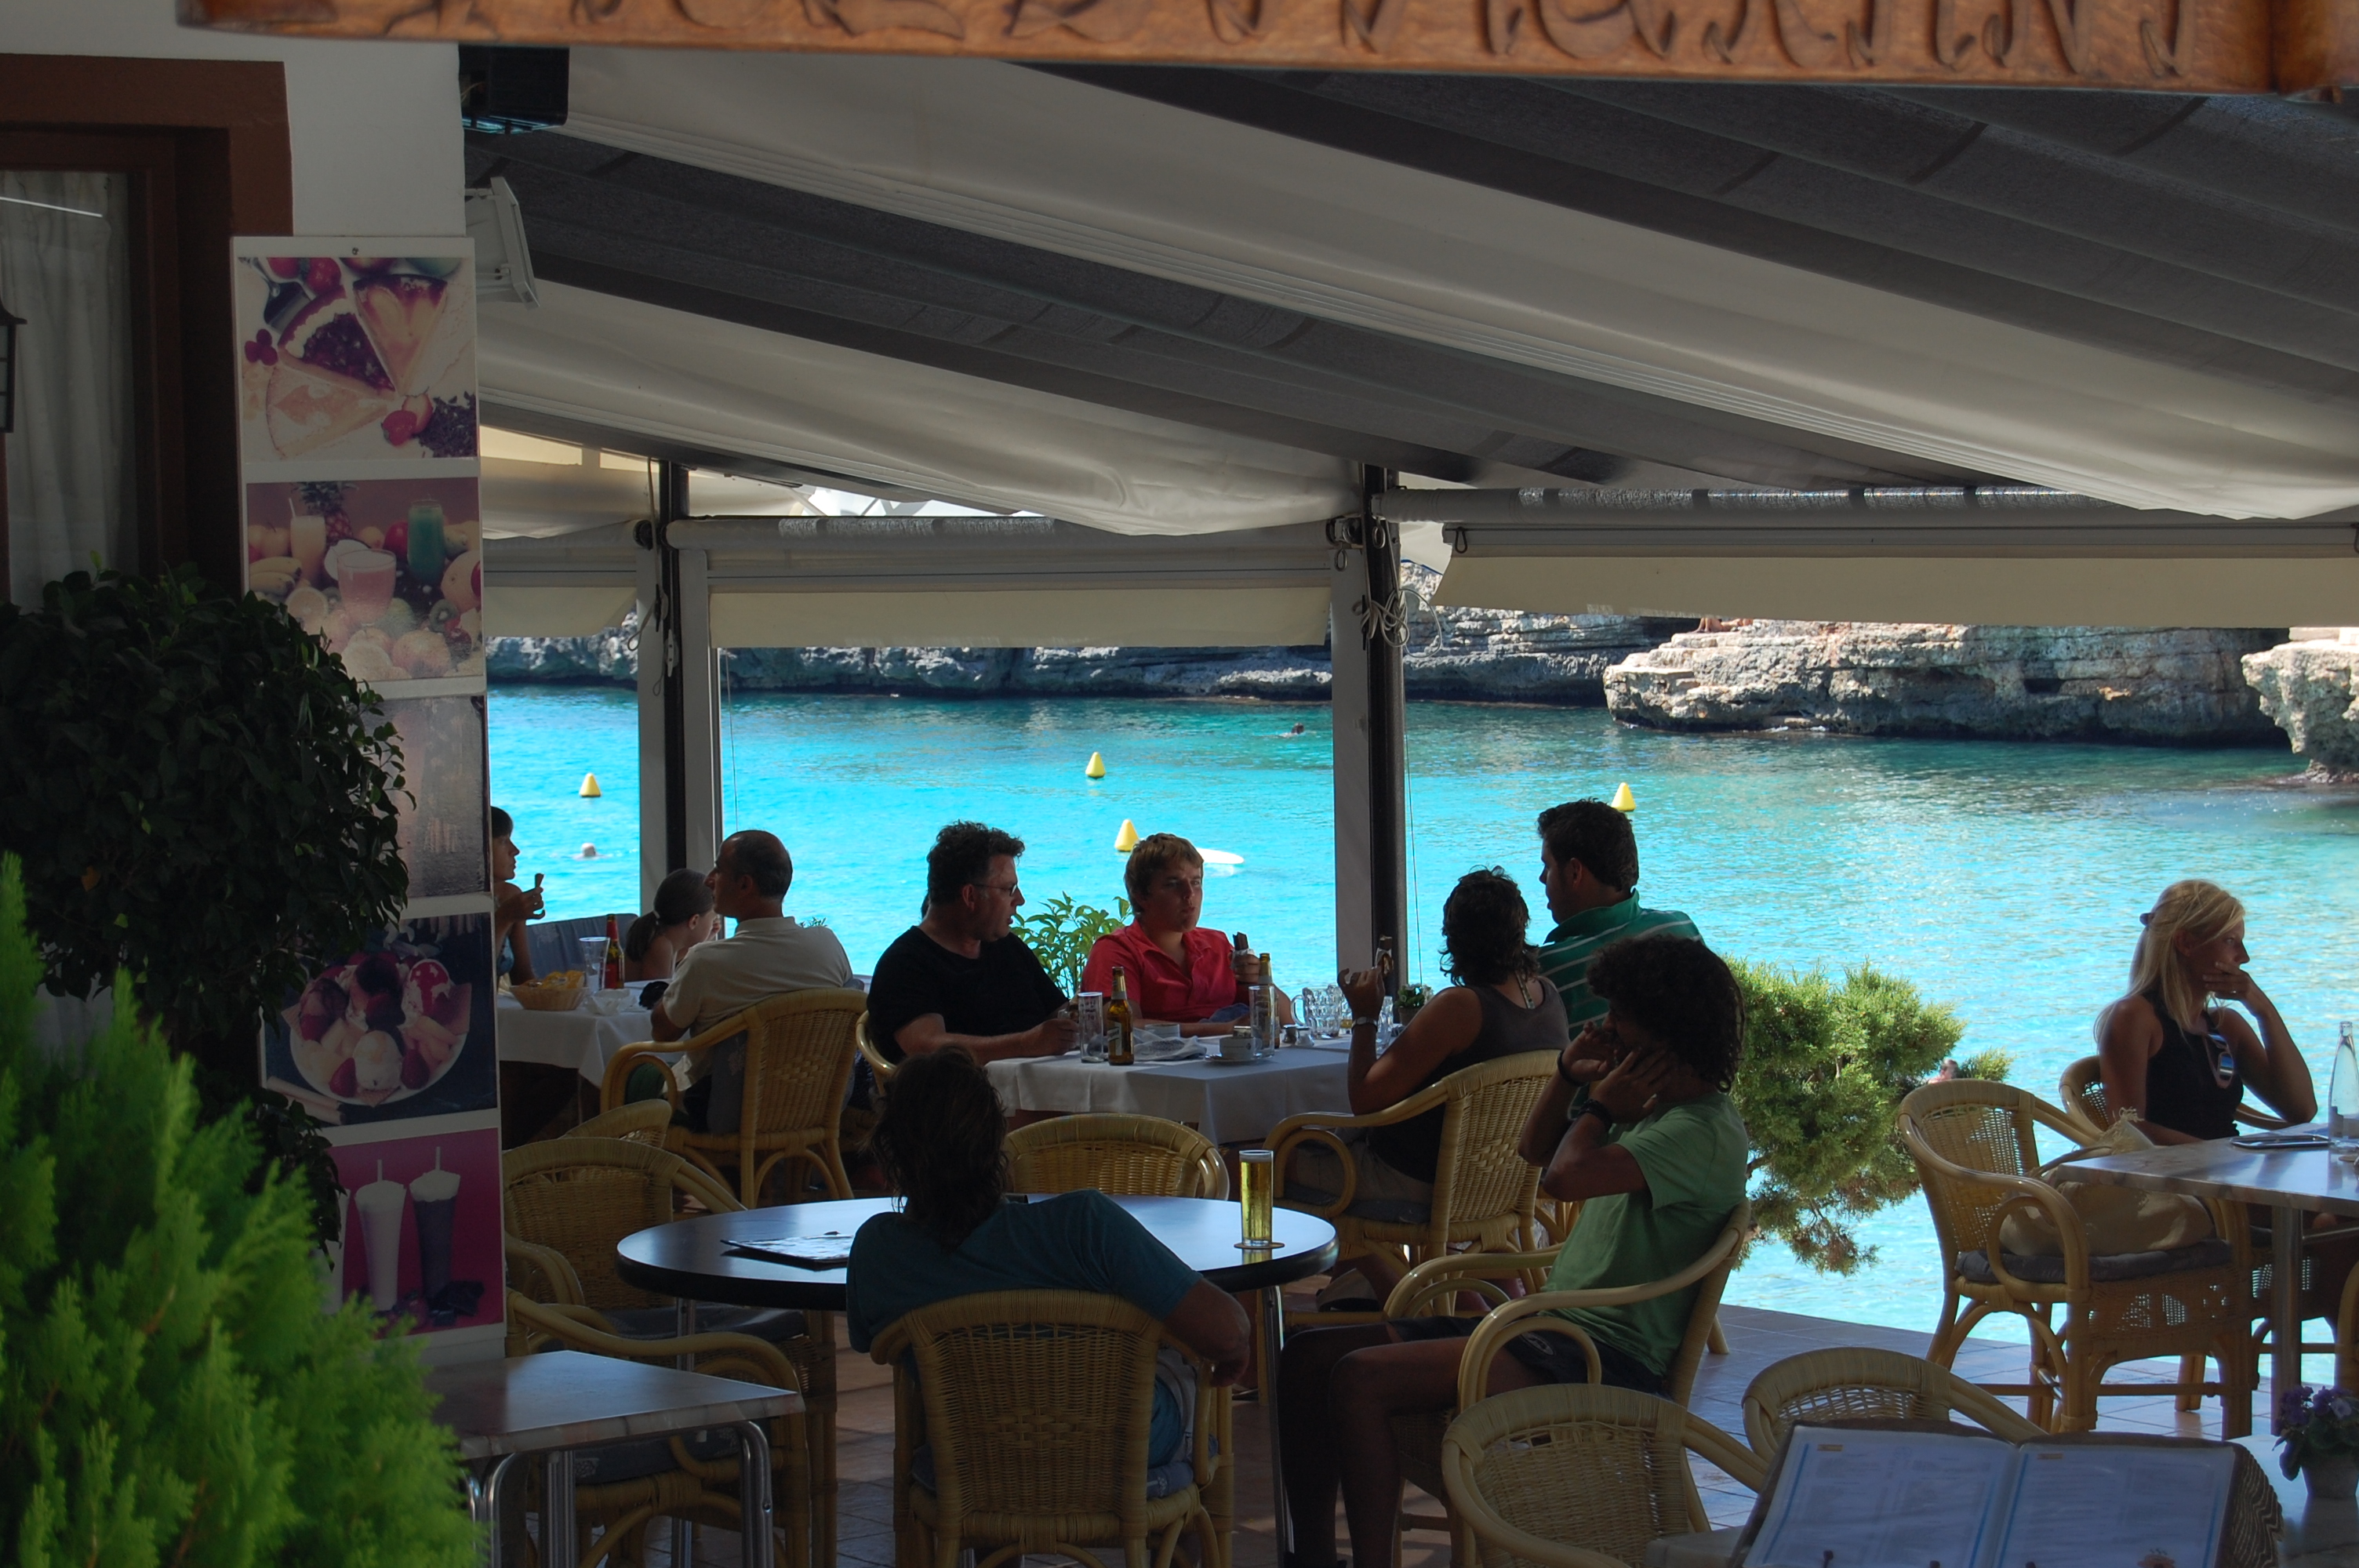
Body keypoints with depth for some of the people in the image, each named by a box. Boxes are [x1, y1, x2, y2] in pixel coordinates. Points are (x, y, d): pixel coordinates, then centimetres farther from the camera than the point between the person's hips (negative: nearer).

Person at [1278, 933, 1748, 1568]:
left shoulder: (1704, 1130, -16)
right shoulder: (1646, 1103, 16)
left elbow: (1565, 1176, -29)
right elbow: (1535, 1150, 29)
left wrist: (1600, 1106, -8)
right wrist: (1570, 1076, 10)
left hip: (1604, 1361, -11)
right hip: (1551, 1326, 11)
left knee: (1360, 1379, -26)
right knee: (1309, 1358, 3)